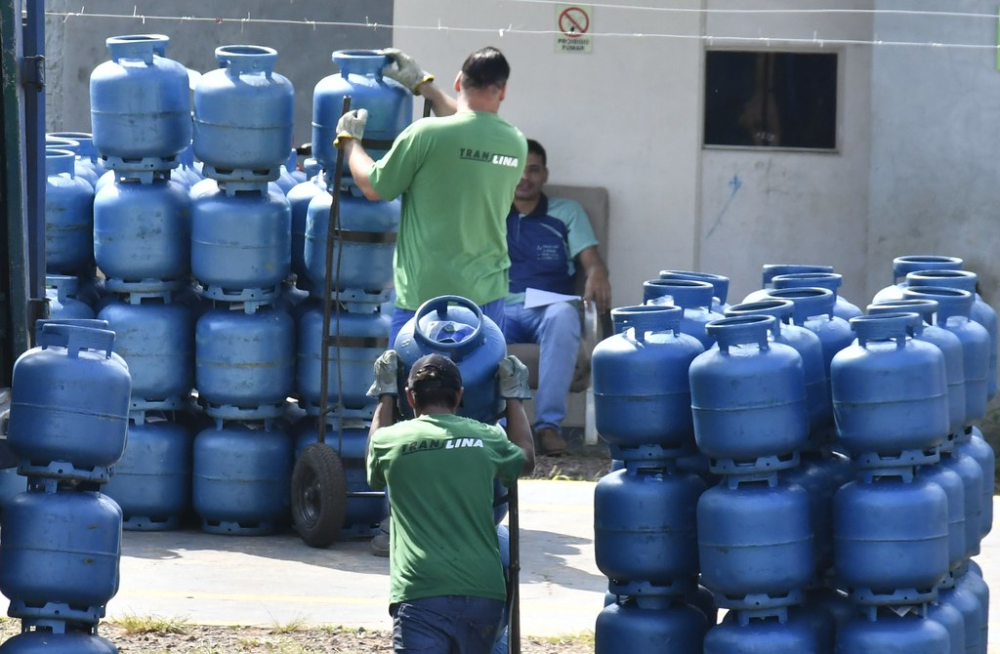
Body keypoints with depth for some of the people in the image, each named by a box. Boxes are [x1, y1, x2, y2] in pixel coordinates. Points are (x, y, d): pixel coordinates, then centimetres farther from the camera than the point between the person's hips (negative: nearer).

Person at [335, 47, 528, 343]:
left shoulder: (426, 135, -13)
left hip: (426, 295, -5)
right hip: (487, 294, 5)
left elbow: (373, 187, -1)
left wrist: (349, 140, 17)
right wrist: (424, 84, 34)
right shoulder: (515, 144, 3)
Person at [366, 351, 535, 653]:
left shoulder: (390, 441, 4)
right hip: (482, 592, 3)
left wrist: (385, 394, 40)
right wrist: (514, 396, 45)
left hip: (421, 595, -3)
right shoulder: (486, 438, 8)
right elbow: (525, 459, 32)